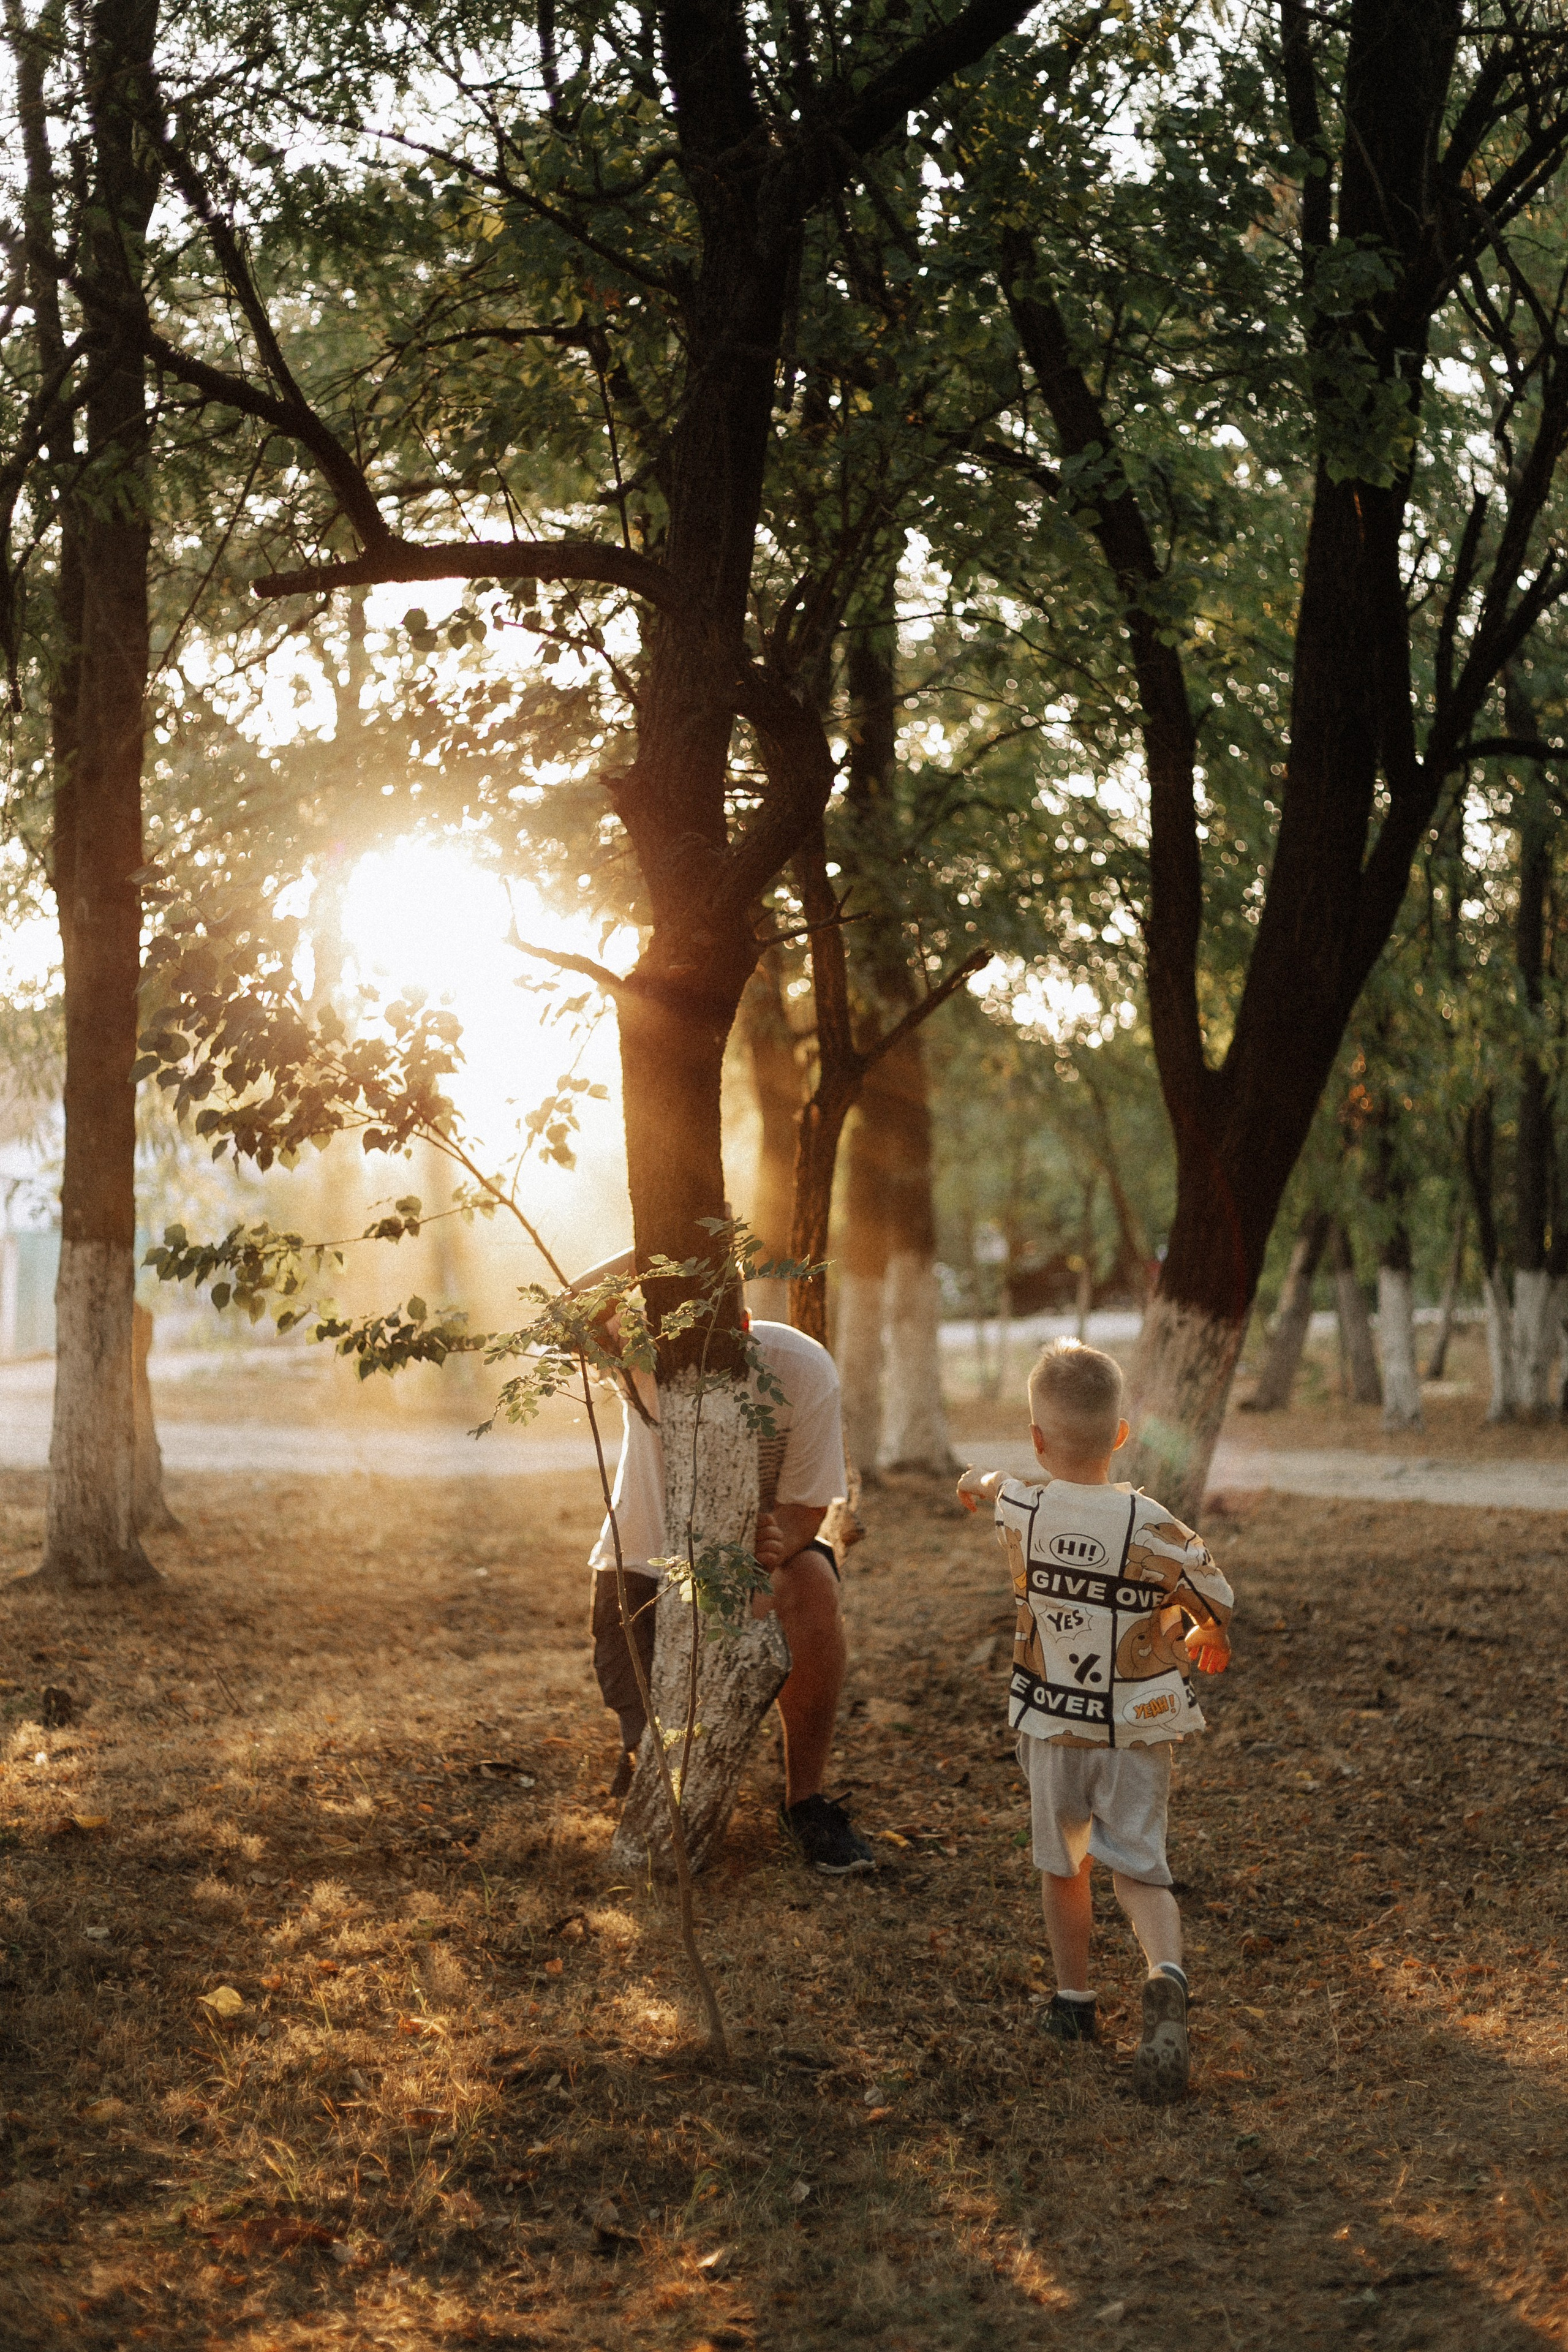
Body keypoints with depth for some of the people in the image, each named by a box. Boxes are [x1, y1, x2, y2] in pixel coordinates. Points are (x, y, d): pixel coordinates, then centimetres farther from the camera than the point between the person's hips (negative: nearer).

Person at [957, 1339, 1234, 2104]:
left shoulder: (1018, 1512, -12)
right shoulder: (1156, 1530, -17)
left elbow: (997, 1486, 14)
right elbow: (1220, 1611, -4)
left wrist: (980, 1480, 38)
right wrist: (1204, 1643, 19)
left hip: (1050, 1724, 1)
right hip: (1137, 1729, -1)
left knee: (1062, 1863, 20)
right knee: (1138, 1867, 5)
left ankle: (1073, 2000, 32)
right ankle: (1165, 1974, -23)